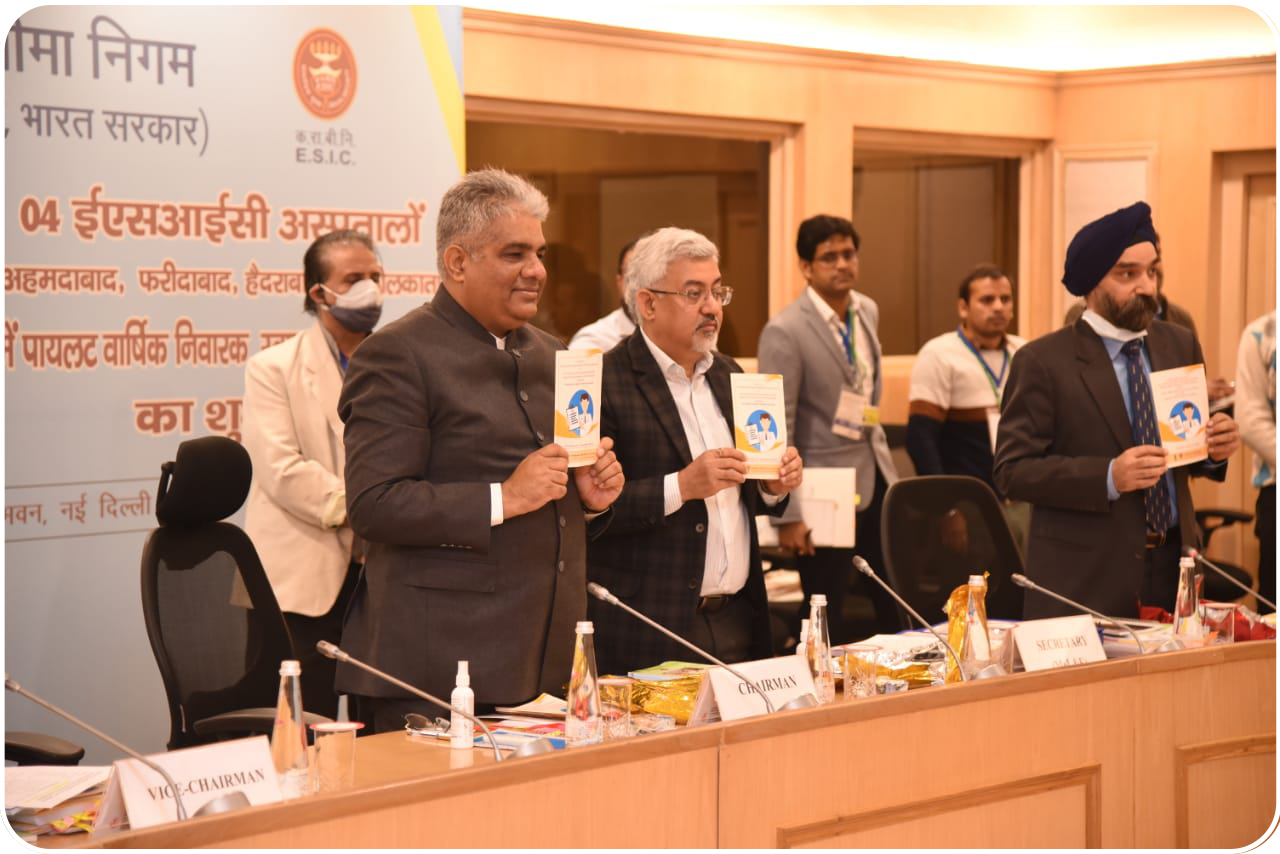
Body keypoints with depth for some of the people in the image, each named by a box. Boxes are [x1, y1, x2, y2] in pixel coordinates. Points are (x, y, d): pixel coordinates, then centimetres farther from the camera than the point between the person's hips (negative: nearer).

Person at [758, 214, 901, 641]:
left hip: (875, 475, 7)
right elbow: (776, 429, -16)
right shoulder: (784, 332, -16)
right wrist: (787, 515, -16)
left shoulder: (867, 310, 7)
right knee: (828, 622, 3)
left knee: (897, 606, 10)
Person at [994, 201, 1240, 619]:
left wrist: (1215, 447, -7)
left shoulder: (1181, 345, 8)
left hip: (1172, 568, 5)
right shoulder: (1041, 362, -8)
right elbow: (1013, 470, -12)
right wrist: (1108, 477, -23)